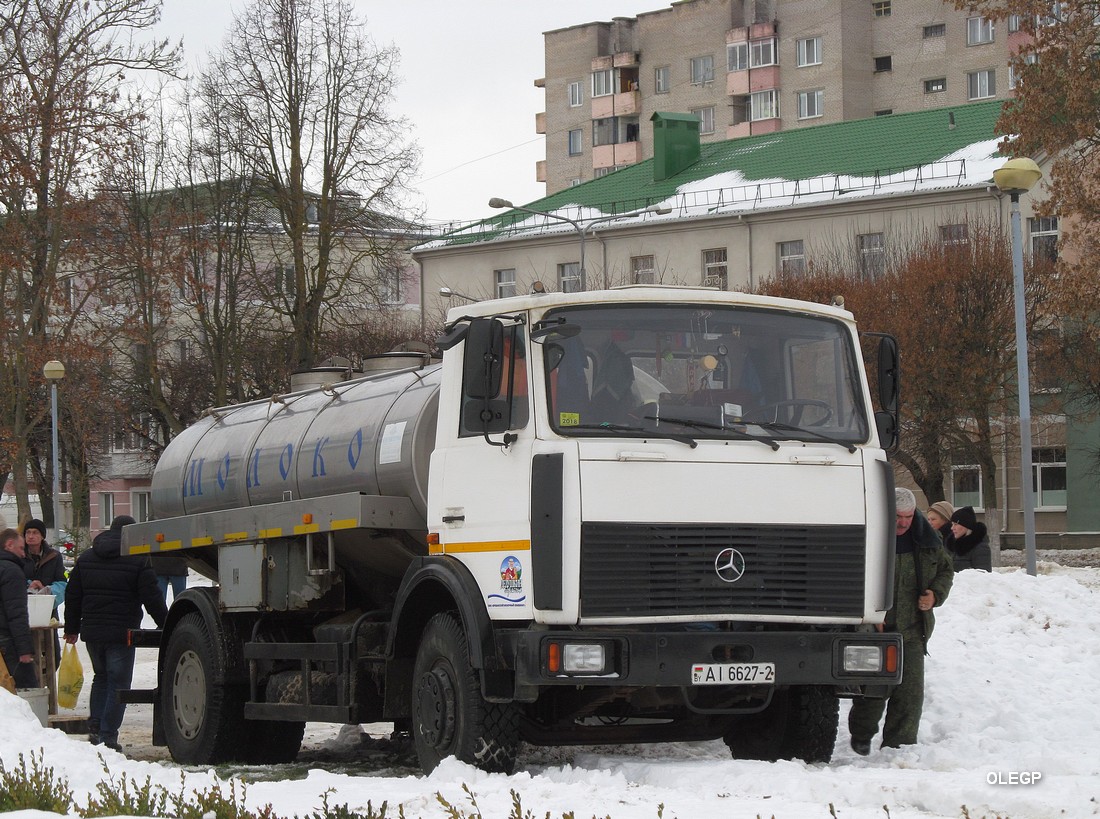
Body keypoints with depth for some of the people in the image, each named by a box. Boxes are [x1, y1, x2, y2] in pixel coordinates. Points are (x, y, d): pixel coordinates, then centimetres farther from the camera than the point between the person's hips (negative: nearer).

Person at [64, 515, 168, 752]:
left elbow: (73, 596, 14)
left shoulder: (86, 558, 11)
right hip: (121, 633, -5)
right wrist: (166, 625, 1)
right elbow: (152, 598, -9)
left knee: (101, 677, 22)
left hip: (92, 632, 5)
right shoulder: (138, 561, -6)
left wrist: (72, 628, 22)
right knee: (118, 683, 0)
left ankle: (95, 727, 13)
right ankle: (108, 735, -5)